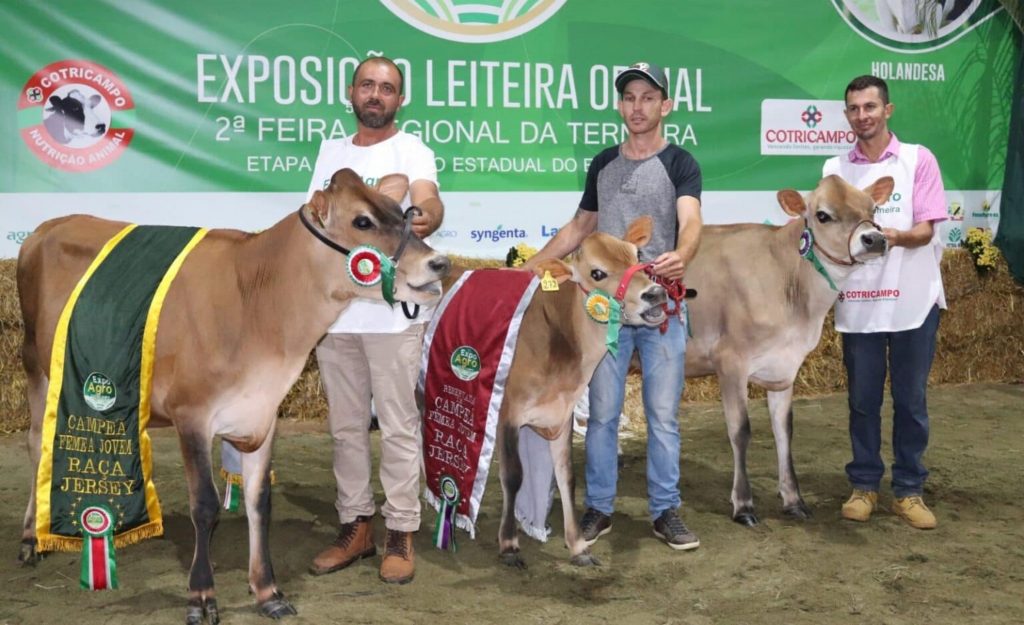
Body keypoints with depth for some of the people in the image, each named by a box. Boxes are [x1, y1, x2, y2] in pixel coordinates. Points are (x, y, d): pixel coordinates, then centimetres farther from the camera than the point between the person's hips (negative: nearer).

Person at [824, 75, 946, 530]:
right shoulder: (835, 169, 6)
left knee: (910, 400, 6)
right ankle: (864, 485, 21)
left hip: (912, 301, -1)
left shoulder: (918, 160, 0)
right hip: (857, 304, 2)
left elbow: (926, 231, -7)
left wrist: (896, 237, -27)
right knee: (863, 401, 8)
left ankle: (908, 490, 18)